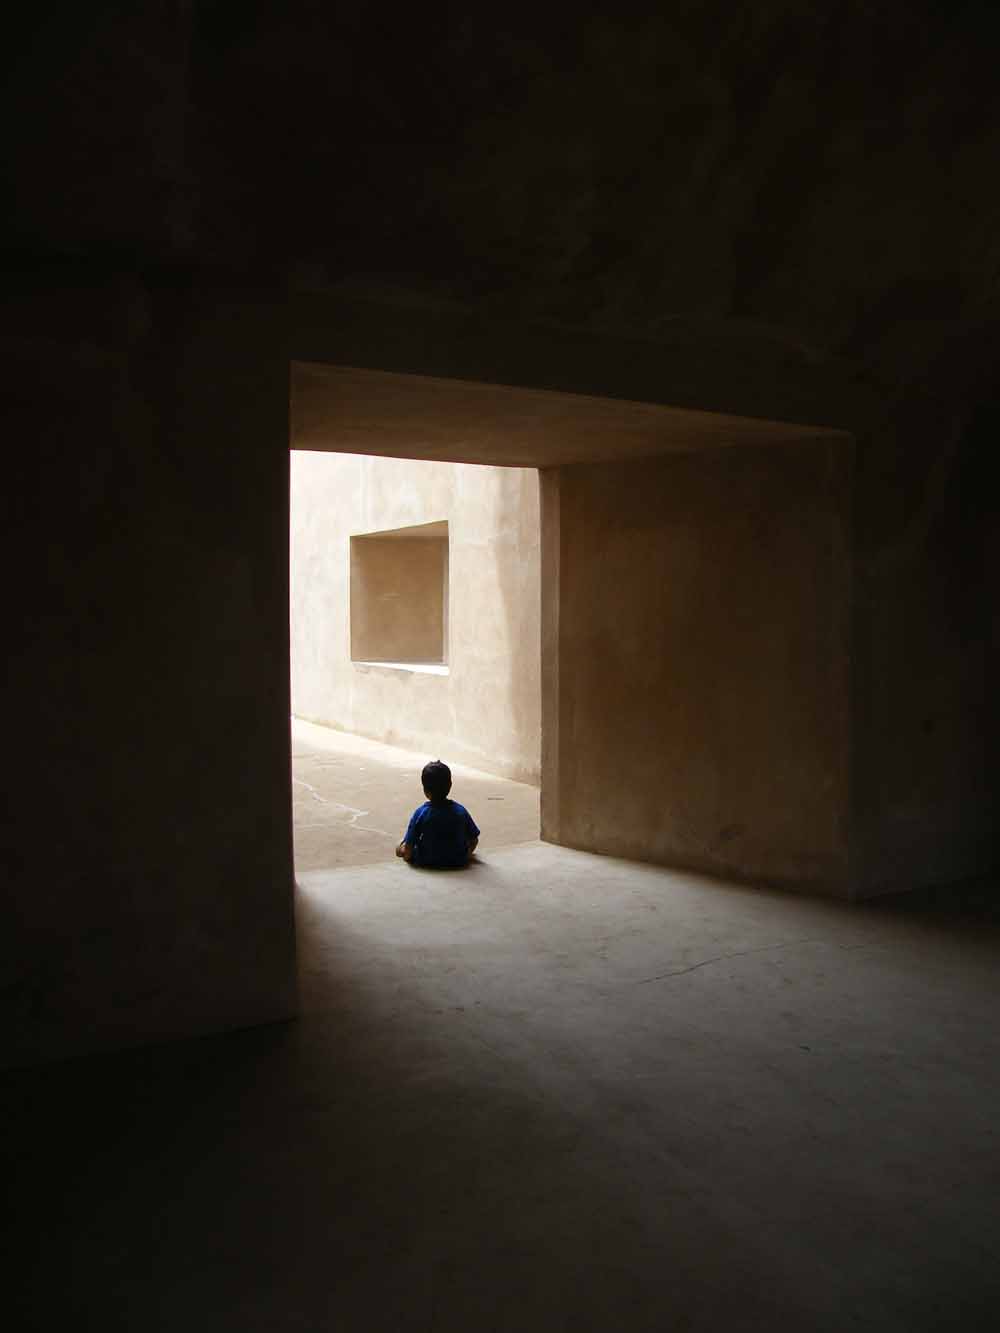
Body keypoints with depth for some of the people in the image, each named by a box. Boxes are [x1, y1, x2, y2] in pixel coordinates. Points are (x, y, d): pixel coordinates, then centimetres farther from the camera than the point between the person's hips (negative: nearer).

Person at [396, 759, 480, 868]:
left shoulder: (420, 813, -19)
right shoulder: (461, 811, -13)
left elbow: (408, 849, -16)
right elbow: (474, 840, -3)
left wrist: (407, 855, 7)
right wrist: (465, 855, 16)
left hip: (427, 863, -2)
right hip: (458, 862, 2)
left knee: (400, 849, 17)